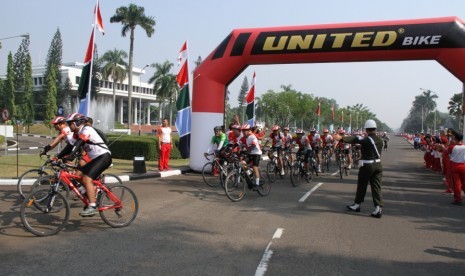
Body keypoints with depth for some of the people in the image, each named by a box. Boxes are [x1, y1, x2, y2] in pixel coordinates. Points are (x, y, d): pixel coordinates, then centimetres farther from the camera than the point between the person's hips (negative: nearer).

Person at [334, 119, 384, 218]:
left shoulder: (367, 139, -15)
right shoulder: (380, 140, 8)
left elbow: (355, 139, -27)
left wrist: (341, 138, -36)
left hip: (367, 166, -6)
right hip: (378, 165, 6)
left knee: (362, 186, 9)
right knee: (376, 187, 4)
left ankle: (357, 205, 23)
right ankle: (378, 208, -1)